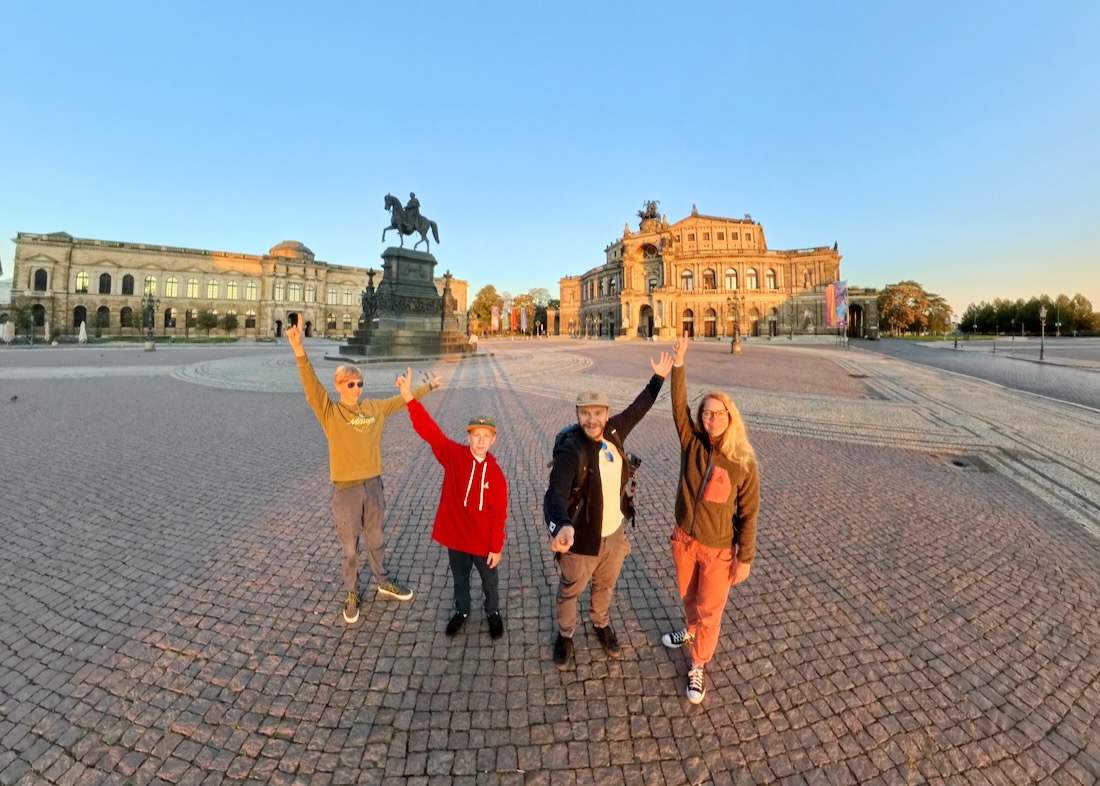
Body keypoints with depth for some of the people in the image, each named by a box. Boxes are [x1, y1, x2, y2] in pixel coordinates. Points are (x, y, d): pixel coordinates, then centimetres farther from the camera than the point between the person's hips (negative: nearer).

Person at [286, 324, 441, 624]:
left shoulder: (375, 407, 3)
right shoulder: (330, 411, -9)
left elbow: (402, 399, 15)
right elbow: (311, 385, -24)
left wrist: (430, 386, 26)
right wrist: (299, 350, -39)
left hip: (373, 483, 4)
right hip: (345, 489, -3)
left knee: (375, 539, 22)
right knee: (350, 546, 12)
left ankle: (383, 582, 41)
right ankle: (352, 593, 33)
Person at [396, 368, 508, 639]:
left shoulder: (495, 473, -14)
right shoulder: (453, 456, -14)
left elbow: (499, 514, -8)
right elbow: (429, 431, -25)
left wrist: (496, 547, -6)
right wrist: (409, 398, -36)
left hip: (483, 541, 0)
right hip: (455, 536, 1)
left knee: (490, 581, 21)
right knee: (460, 578, 24)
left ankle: (493, 612, 47)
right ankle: (461, 610, 49)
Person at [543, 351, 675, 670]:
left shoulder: (613, 432, -10)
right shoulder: (570, 451, -29)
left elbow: (637, 409, 9)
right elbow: (555, 495, -43)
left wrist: (658, 378, 15)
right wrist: (561, 526, -64)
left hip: (615, 533, 5)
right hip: (582, 538, -5)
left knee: (605, 586, 30)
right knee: (570, 591, 21)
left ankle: (602, 626, 59)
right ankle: (565, 635, 49)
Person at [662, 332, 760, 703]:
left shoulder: (743, 464, -18)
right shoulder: (692, 443, -12)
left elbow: (747, 514, -10)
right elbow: (679, 406, -21)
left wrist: (745, 558, -8)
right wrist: (678, 364, -29)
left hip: (718, 550, -3)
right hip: (683, 539, 3)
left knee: (709, 610, 13)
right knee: (688, 596, 27)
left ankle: (697, 666, 37)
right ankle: (692, 630, 58)